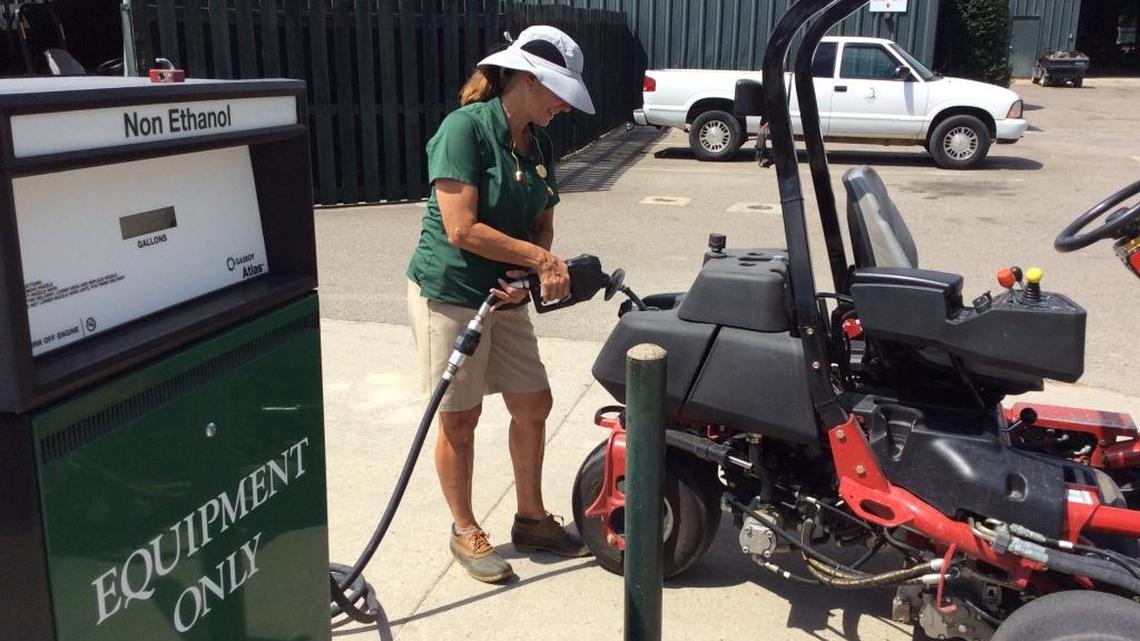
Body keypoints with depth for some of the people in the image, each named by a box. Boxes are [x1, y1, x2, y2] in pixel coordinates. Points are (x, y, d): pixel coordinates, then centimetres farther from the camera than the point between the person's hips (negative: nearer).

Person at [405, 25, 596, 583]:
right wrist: (539, 258, -18)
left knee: (533, 405, 12)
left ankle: (531, 520, 31)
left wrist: (530, 275, -12)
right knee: (460, 419, 6)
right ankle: (465, 533, 25)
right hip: (448, 292, -7)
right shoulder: (465, 128, -17)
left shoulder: (538, 143, 6)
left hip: (504, 296, 8)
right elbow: (461, 228, -24)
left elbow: (542, 225, 9)